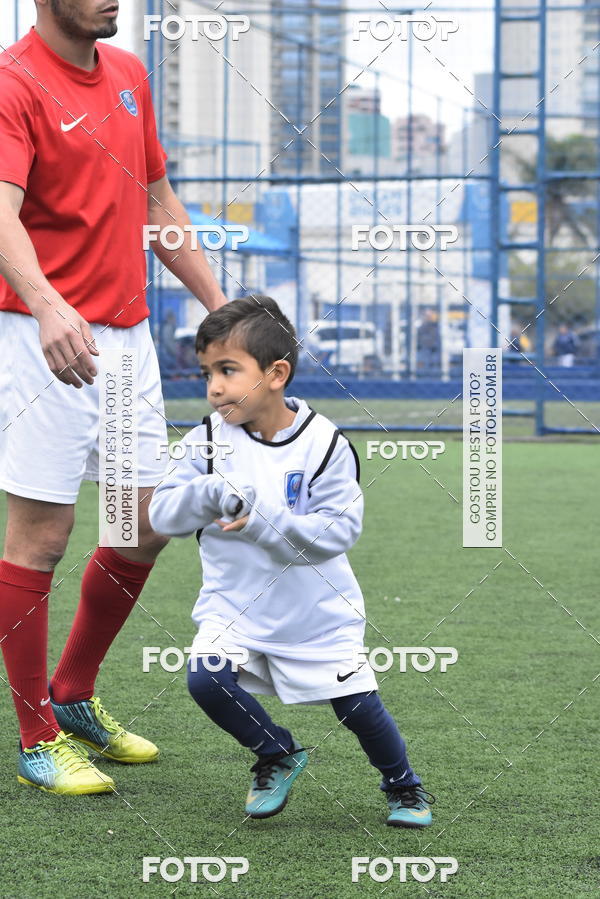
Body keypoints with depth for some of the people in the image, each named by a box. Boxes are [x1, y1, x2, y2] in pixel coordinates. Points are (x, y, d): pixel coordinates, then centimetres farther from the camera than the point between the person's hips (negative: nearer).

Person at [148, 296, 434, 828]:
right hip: (234, 603, 2)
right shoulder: (207, 441, -5)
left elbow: (338, 530, -20)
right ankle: (277, 755, 7)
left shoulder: (324, 444, -13)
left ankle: (403, 785, 29)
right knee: (206, 679, -20)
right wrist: (209, 495, -30)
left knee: (358, 704, -1)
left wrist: (261, 521, -31)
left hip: (317, 611, -2)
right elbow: (163, 514, -10)